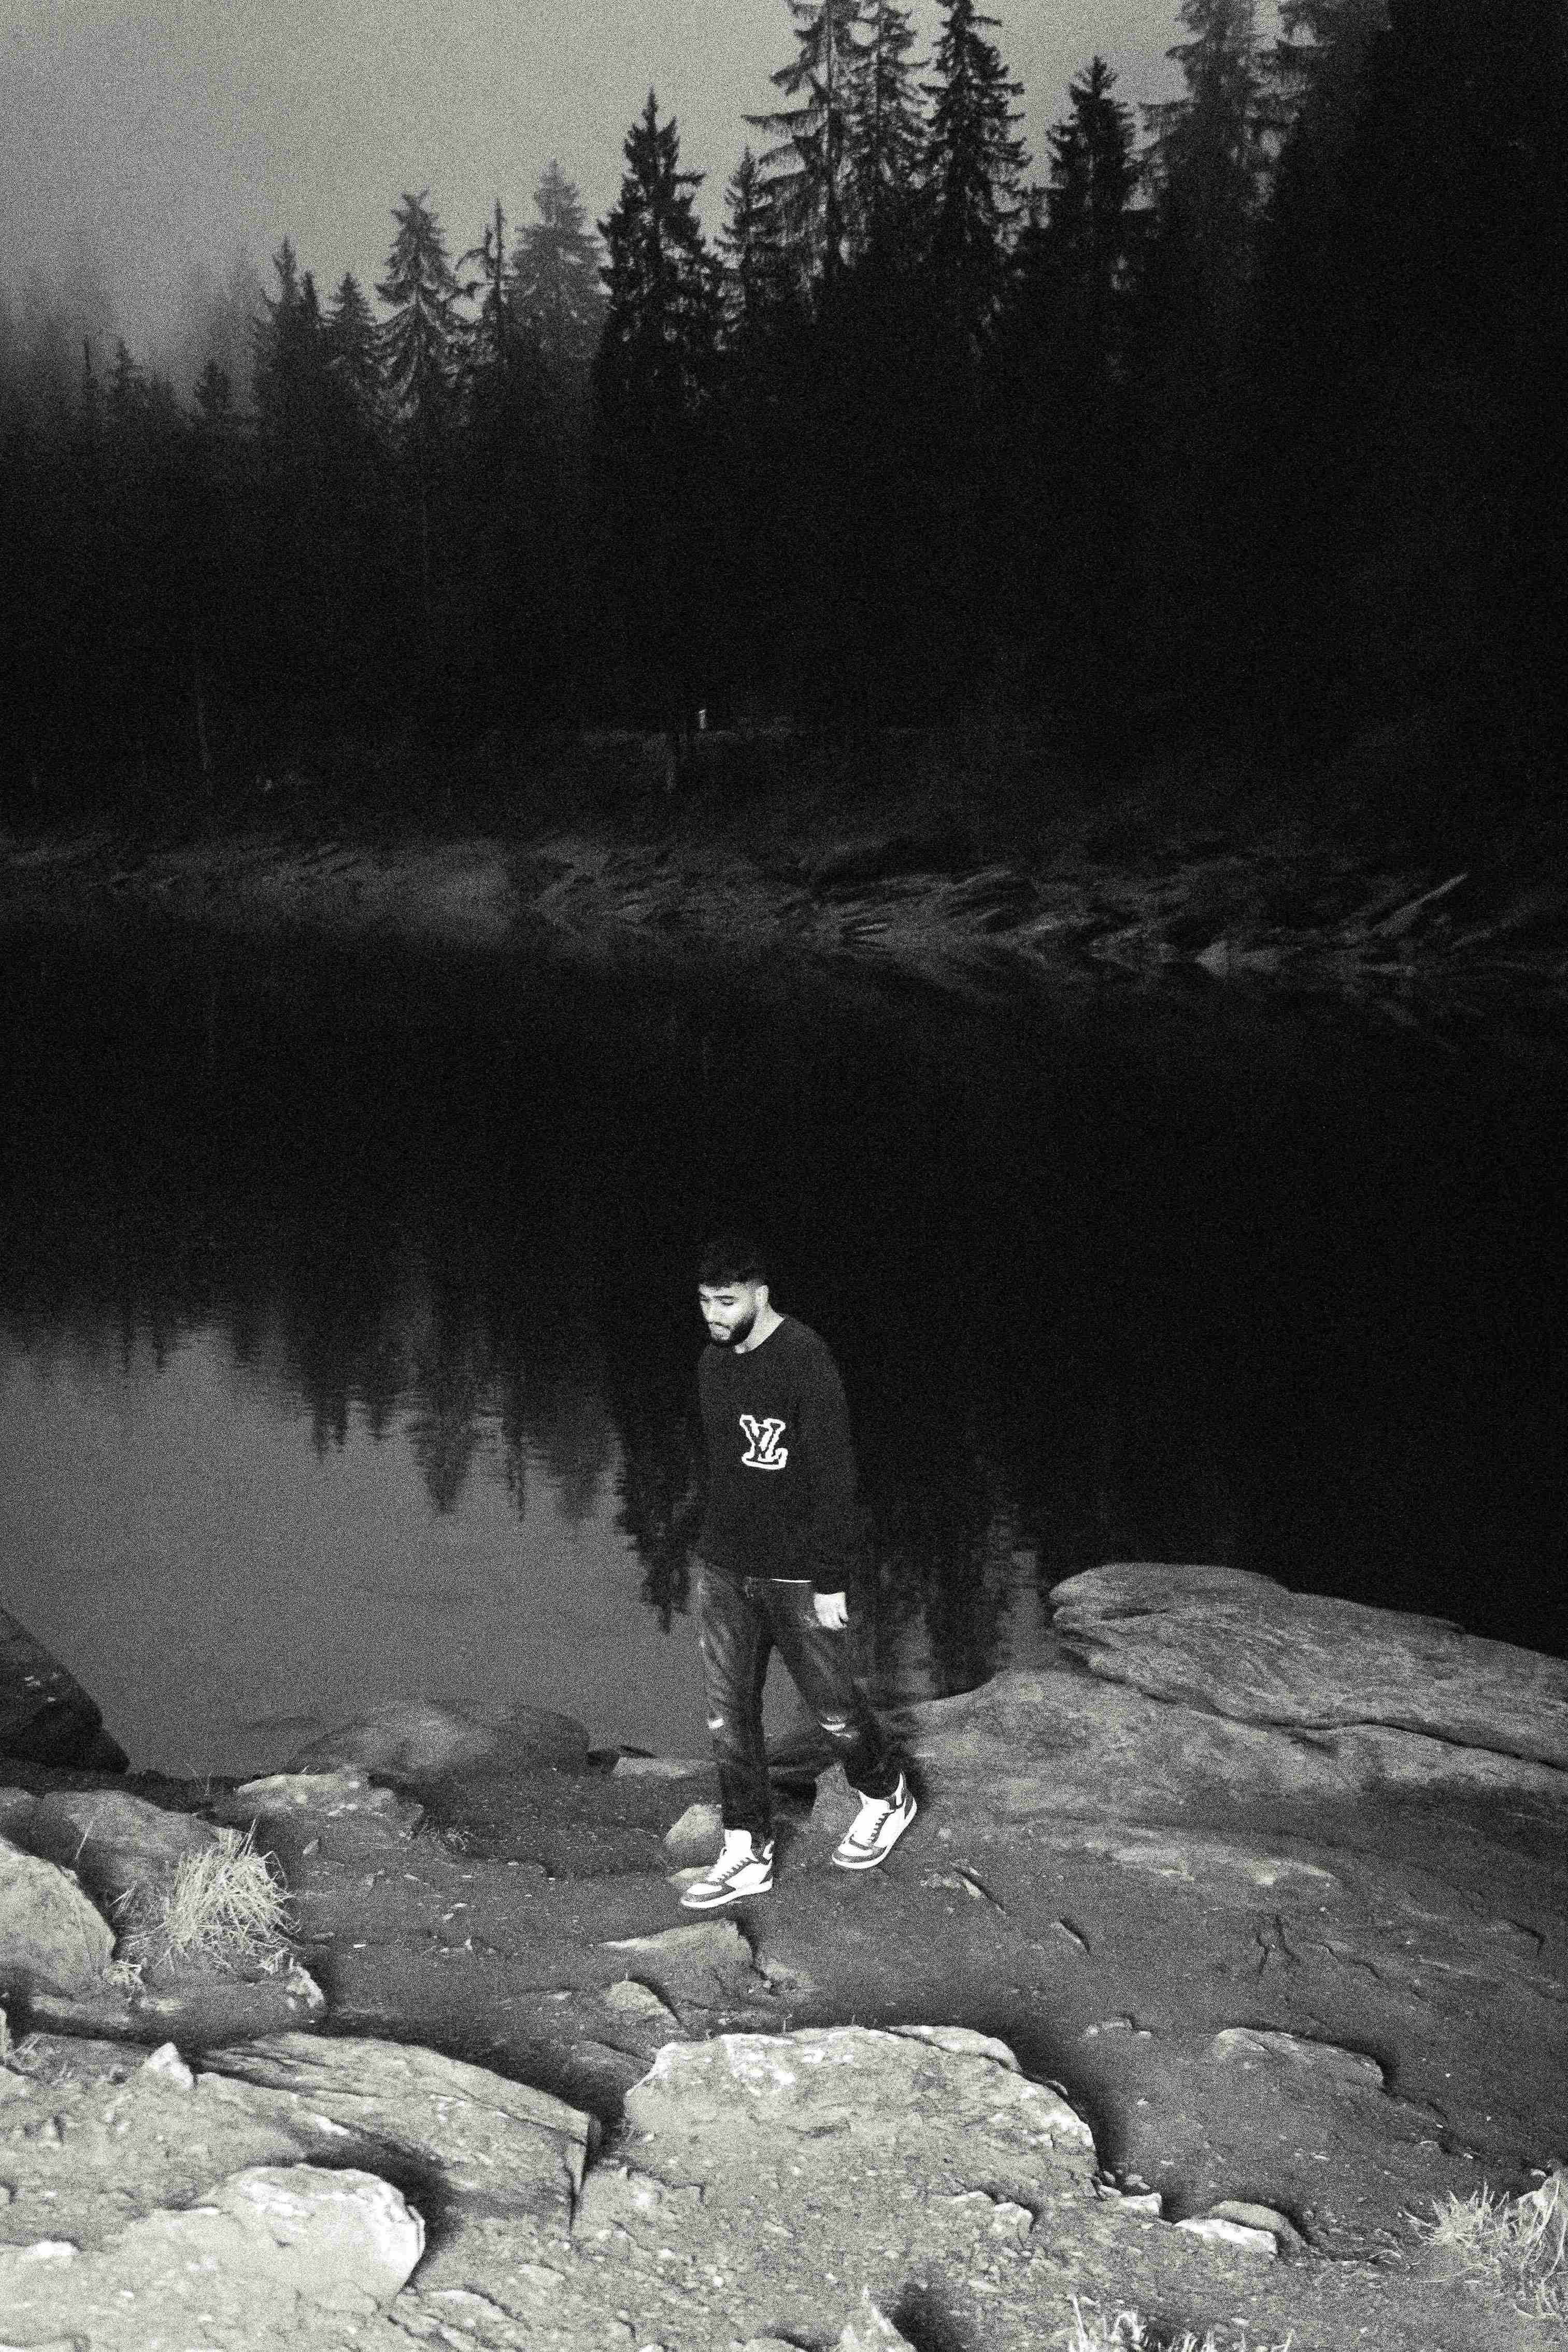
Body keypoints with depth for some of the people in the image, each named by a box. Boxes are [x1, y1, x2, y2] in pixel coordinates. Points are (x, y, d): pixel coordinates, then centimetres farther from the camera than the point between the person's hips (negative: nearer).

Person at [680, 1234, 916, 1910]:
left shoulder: (805, 1362, -19)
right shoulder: (714, 1361, 5)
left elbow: (833, 1478, -19)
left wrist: (831, 1581, -18)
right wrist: (719, 1538, 17)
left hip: (794, 1575, -6)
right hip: (722, 1568, 6)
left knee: (831, 1701, 10)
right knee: (727, 1712, 7)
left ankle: (886, 1799, 36)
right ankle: (746, 1854, 17)